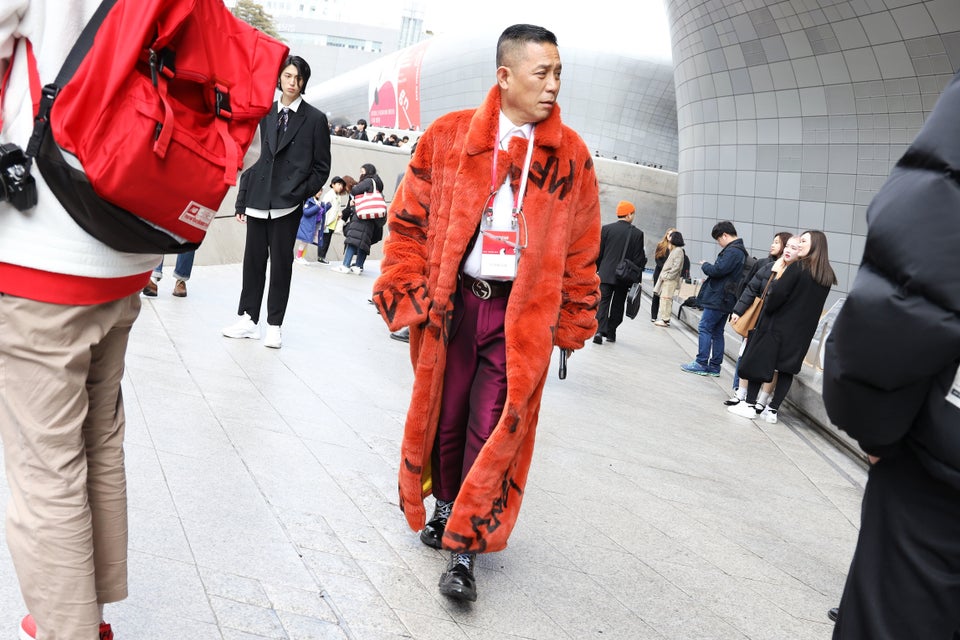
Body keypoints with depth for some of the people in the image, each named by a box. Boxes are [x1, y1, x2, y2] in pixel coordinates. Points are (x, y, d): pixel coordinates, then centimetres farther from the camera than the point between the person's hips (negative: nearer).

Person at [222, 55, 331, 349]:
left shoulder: (315, 118, 0)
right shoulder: (265, 114, 9)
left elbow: (322, 167, 2)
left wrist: (301, 194, -9)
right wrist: (242, 199, 7)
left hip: (287, 203, -3)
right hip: (258, 200, 3)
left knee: (281, 264, 3)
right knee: (253, 261, 9)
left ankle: (274, 325, 12)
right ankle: (248, 319, 18)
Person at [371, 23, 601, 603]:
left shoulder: (570, 155, 2)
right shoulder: (448, 137, -1)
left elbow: (581, 249, 7)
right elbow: (410, 221, 4)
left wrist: (572, 322, 6)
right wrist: (411, 294, -1)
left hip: (522, 313, 0)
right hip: (451, 302, 1)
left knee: (496, 429, -2)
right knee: (444, 415, 13)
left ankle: (465, 548, 9)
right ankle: (448, 506, 38)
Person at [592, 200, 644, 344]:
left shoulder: (606, 229, -2)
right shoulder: (637, 233, -4)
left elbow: (598, 252, 0)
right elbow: (639, 258, -3)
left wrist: (595, 270, 10)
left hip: (606, 274, 0)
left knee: (603, 302, -1)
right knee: (618, 304, 12)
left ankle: (599, 330, -17)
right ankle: (611, 332, 16)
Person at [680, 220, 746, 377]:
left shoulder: (732, 251, -17)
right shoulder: (740, 251, 17)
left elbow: (718, 270, -22)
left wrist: (705, 265, -4)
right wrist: (708, 267, 8)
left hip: (718, 298, -10)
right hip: (725, 300, 10)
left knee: (704, 328, -5)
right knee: (717, 331, 13)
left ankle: (701, 364, -3)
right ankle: (714, 366, 16)